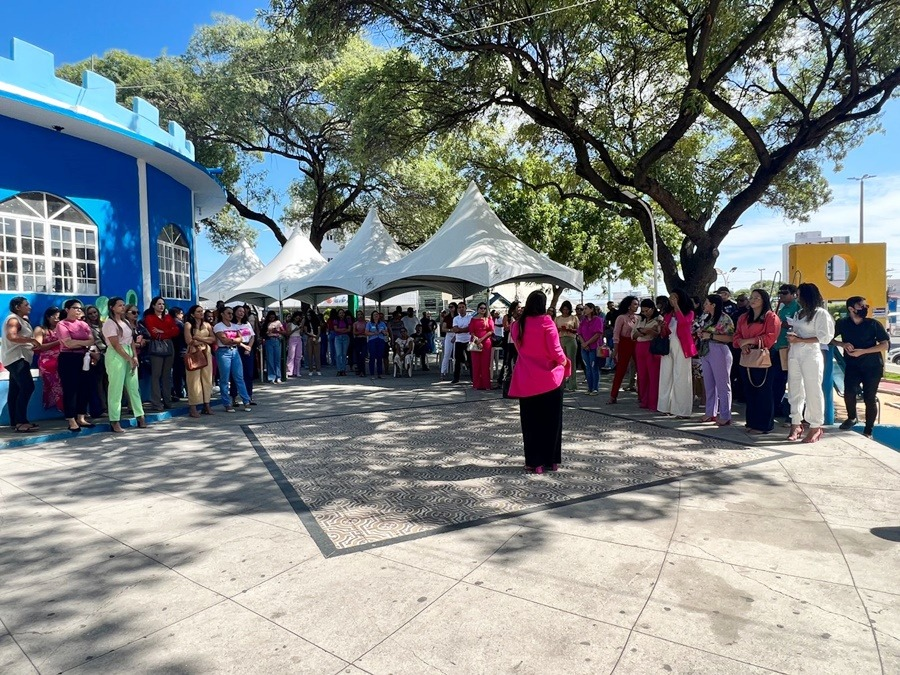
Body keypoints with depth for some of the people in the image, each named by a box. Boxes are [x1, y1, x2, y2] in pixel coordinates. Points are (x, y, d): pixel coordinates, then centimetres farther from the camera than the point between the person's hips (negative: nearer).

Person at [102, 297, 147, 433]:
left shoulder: (126, 322, 16)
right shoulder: (109, 323, -7)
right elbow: (116, 345, -13)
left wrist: (134, 357, 0)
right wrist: (129, 359, -13)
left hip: (129, 356, 7)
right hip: (116, 357, -7)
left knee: (133, 387, 8)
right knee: (116, 389, -5)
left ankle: (140, 416, 12)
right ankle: (115, 421, -1)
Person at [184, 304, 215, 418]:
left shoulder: (207, 324, 14)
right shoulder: (188, 324, 1)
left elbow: (213, 339, 5)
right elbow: (189, 341, -9)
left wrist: (199, 338, -7)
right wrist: (206, 340, -2)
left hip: (206, 353, 5)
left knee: (207, 378, 3)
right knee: (194, 379, -6)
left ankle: (206, 405, 7)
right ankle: (193, 407, -5)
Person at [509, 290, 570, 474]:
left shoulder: (517, 325, 2)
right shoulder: (546, 321, -11)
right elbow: (555, 350, -13)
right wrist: (564, 361, 5)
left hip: (526, 381, 3)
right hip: (549, 378, -3)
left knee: (530, 422, 11)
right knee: (551, 421, 11)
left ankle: (534, 462, 14)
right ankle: (551, 460, 20)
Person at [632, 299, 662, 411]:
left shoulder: (659, 320, 0)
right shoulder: (640, 319, 17)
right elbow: (633, 335, 13)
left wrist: (649, 331, -21)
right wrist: (640, 332, -6)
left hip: (652, 349, -6)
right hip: (640, 349, 6)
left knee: (653, 376, -6)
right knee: (642, 376, 7)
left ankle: (653, 404, -2)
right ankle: (643, 401, 17)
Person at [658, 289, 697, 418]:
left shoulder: (689, 312, 3)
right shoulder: (668, 315, 17)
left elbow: (683, 321, -20)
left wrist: (676, 306, -15)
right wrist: (662, 328, -3)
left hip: (681, 347, -5)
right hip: (668, 346, 6)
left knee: (681, 378, -5)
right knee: (666, 376, 4)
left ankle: (682, 410, -3)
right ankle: (667, 407, 11)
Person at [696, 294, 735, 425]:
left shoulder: (724, 318, -10)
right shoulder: (707, 318, 14)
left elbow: (730, 337, -16)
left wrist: (711, 336, -18)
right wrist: (700, 333, 4)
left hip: (719, 352, -8)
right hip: (705, 352, 8)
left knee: (722, 384, -1)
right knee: (708, 384, 12)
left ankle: (725, 416, 5)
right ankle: (710, 413, 20)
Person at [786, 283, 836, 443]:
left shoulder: (821, 313, -4)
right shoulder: (799, 313, 16)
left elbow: (824, 338, -10)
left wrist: (799, 340, -14)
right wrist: (790, 343, -1)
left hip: (810, 355, -7)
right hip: (794, 355, 7)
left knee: (813, 391, -2)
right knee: (795, 390, 7)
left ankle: (816, 427, 6)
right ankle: (796, 424, 12)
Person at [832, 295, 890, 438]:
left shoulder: (874, 324, -3)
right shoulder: (842, 323, 0)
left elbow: (885, 344, -7)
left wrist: (862, 351, -17)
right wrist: (843, 344, -13)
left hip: (872, 366, 0)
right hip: (852, 365, 0)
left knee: (869, 398, -1)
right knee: (849, 392, -18)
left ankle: (868, 430, 14)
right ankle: (851, 418, 12)